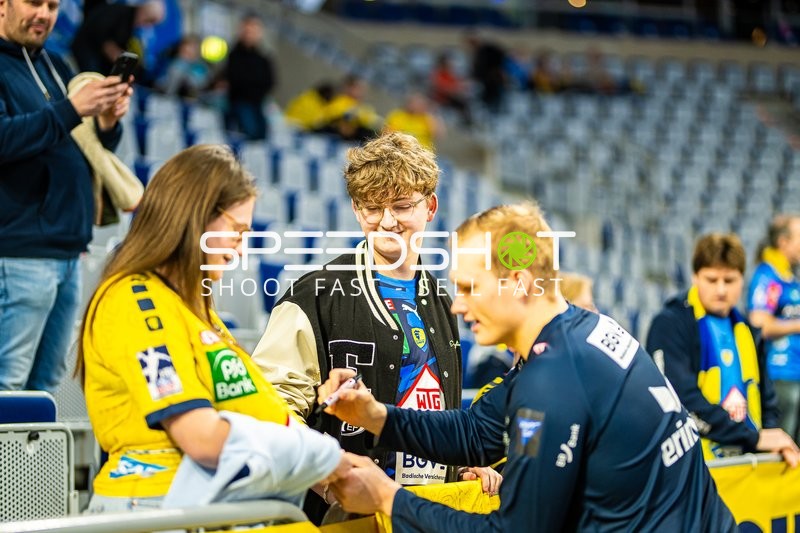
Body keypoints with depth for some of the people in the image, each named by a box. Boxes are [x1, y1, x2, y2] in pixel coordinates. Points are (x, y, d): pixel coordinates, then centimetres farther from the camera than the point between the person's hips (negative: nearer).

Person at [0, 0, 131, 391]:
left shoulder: (54, 67, 18)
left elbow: (92, 148, 20)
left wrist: (107, 123, -2)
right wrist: (71, 110, -25)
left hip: (67, 251, 8)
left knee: (45, 383, 10)